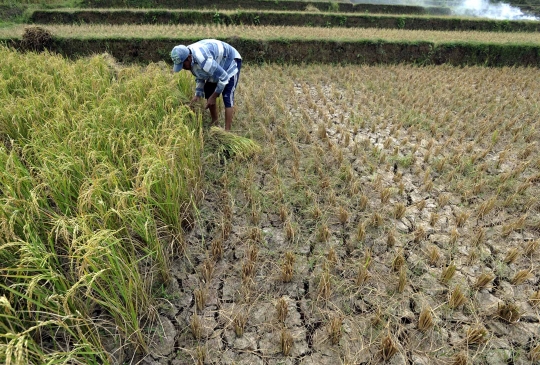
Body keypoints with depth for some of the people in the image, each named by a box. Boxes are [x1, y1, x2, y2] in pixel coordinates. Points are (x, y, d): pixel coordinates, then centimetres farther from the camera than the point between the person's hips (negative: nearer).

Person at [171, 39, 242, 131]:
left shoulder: (203, 60, -40)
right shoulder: (186, 57, -11)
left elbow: (224, 78, -32)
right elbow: (200, 76, 4)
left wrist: (213, 97, -24)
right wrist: (197, 95, -6)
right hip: (218, 64, 9)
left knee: (227, 97, -17)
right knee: (208, 90, 8)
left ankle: (227, 131, -16)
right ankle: (214, 121, 22)